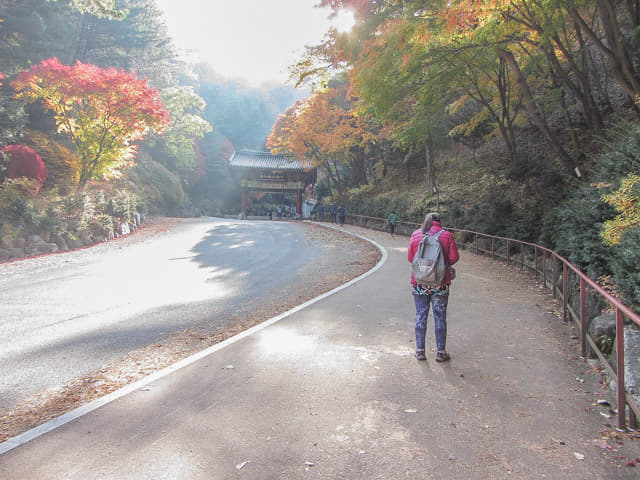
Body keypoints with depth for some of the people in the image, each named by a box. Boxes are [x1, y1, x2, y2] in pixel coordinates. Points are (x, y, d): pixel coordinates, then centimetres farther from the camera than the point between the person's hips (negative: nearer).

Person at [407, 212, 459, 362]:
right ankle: (441, 352, 14)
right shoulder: (446, 235, -4)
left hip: (419, 282, 1)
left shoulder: (416, 234, 0)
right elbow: (454, 257, -2)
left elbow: (410, 256, 3)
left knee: (420, 316, 10)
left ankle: (420, 350, 15)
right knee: (440, 317, 8)